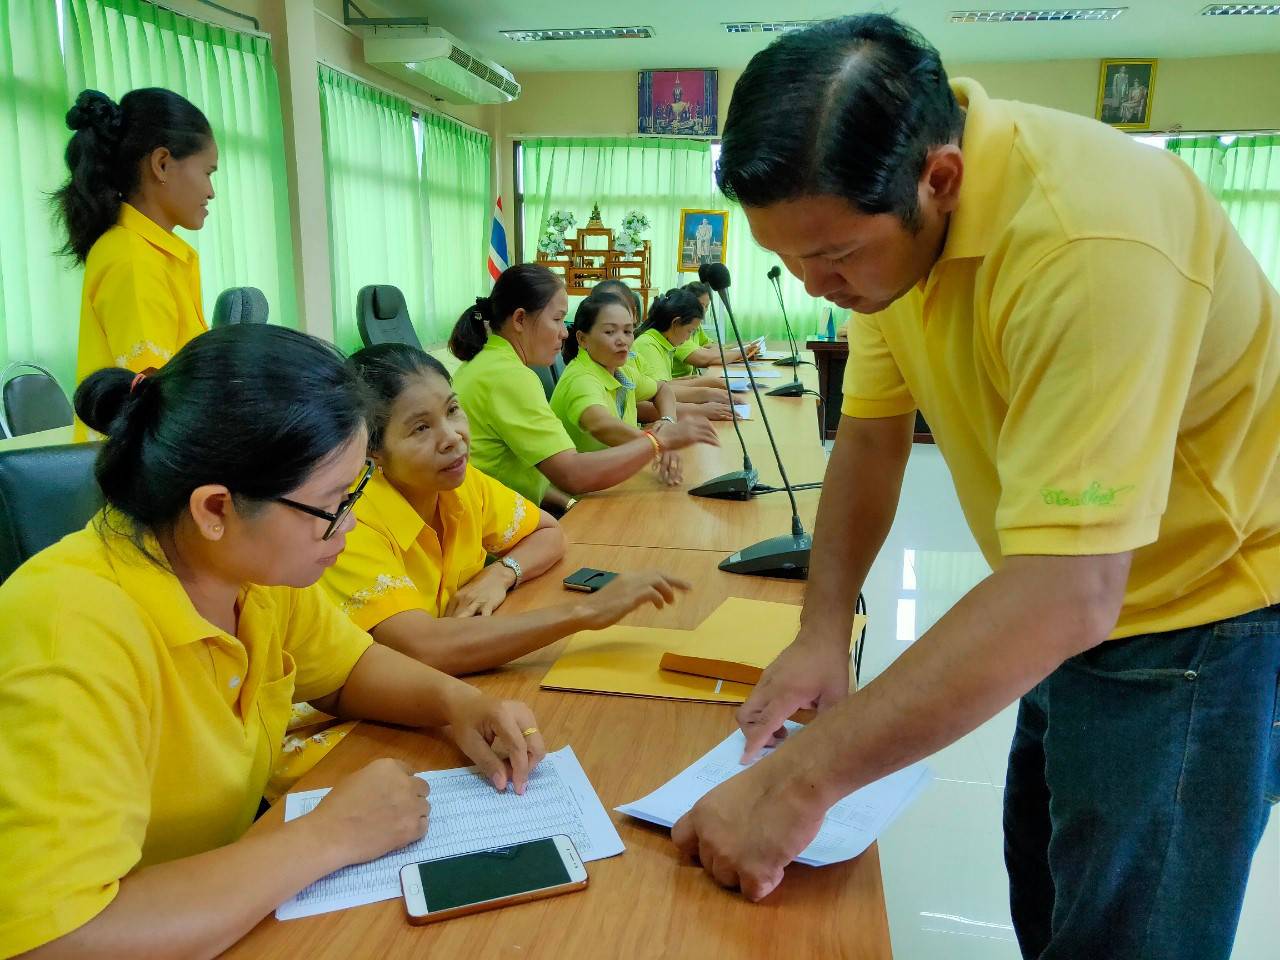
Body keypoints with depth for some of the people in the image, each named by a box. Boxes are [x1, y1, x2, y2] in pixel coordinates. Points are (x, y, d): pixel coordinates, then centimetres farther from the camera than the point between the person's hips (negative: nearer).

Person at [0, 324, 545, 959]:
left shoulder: (259, 567, -8)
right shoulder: (74, 631, -29)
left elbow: (347, 669, 8)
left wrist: (455, 702, -10)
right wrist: (329, 836, -27)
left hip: (242, 903, 6)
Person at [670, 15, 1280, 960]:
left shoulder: (1086, 241, -34)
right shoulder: (885, 207, -8)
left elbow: (1068, 596, -38)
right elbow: (871, 431, -1)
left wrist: (803, 780, -35)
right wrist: (824, 631, -10)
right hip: (1071, 603, 7)